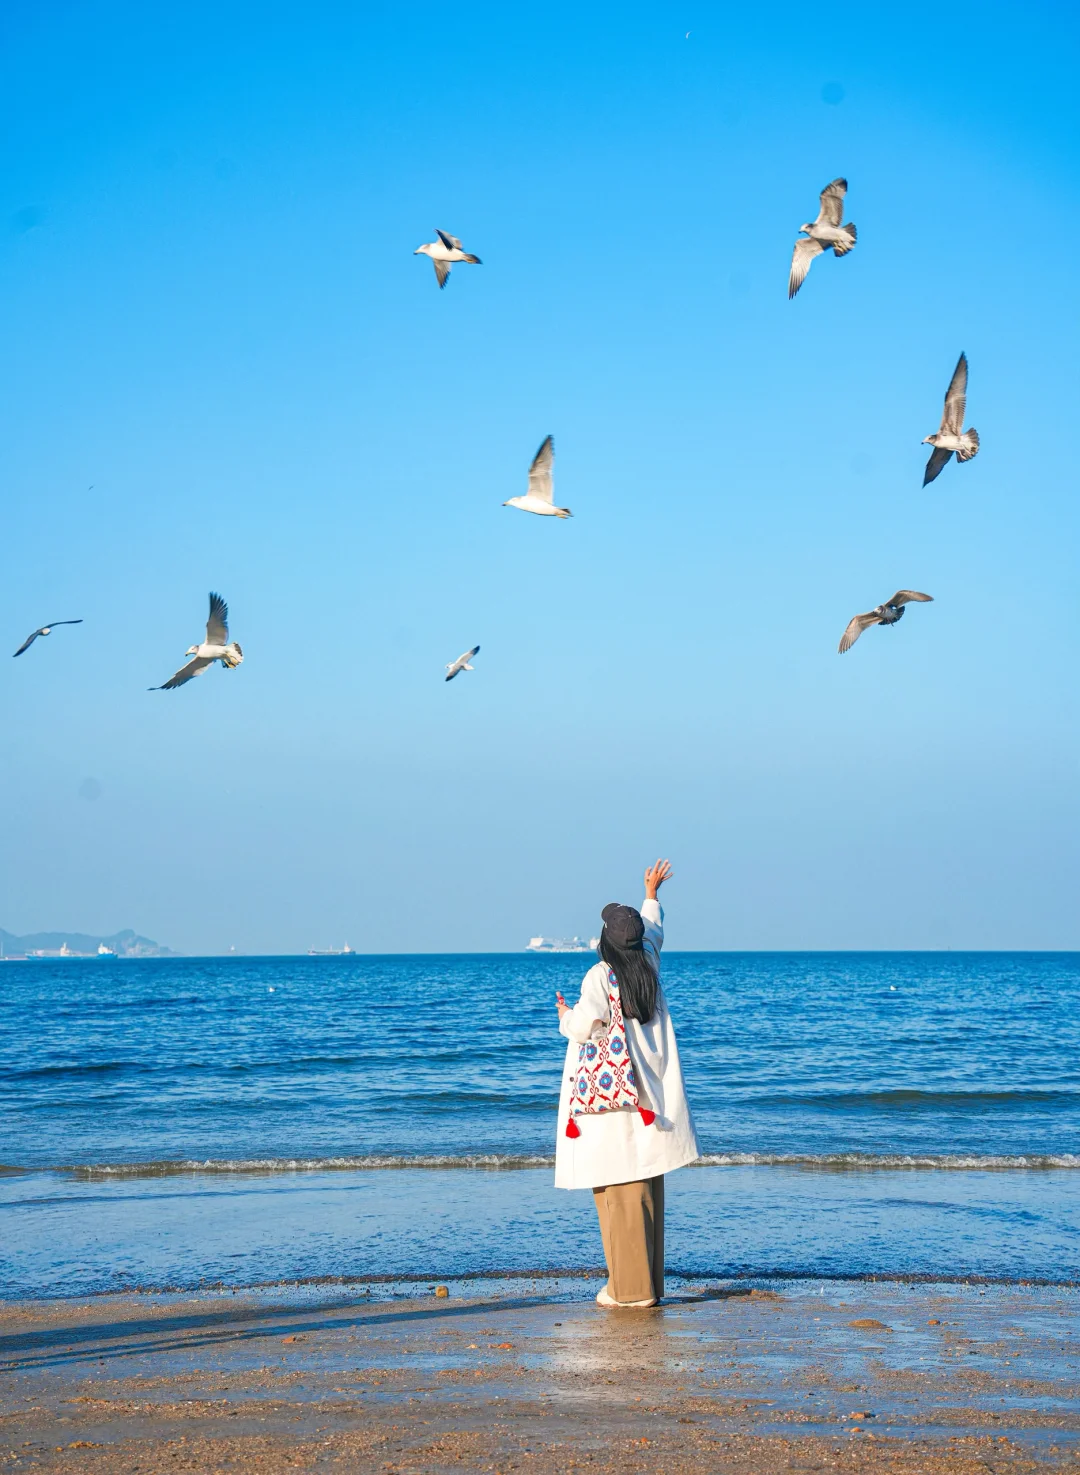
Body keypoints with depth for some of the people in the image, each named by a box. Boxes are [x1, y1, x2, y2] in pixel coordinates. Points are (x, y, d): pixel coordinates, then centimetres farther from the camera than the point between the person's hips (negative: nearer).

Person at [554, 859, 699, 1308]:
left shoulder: (600, 977, -13)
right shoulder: (648, 966, 7)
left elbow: (586, 1027, -19)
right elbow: (653, 931, 27)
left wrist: (566, 1015, 4)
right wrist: (651, 893, 45)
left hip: (609, 1096, -7)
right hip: (647, 1097, 7)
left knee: (620, 1192, -4)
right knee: (646, 1189, 11)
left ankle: (631, 1286, -3)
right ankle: (649, 1282, 16)